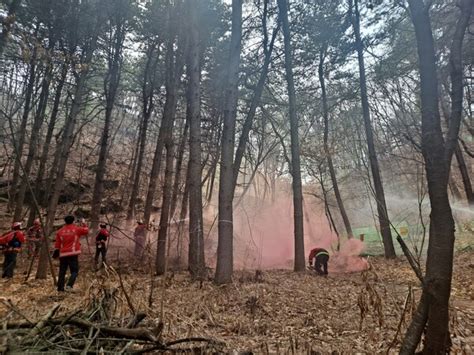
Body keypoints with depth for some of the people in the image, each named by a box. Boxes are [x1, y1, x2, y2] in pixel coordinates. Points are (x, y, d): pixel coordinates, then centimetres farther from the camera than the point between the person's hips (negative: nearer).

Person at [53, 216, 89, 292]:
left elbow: (57, 244, 9)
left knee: (62, 271, 12)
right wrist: (83, 223, 27)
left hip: (63, 254, 4)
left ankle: (60, 288, 16)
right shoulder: (77, 229, -2)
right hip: (73, 254, -4)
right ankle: (69, 285, -16)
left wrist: (56, 253, 18)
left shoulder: (60, 231, 8)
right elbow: (86, 230, 14)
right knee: (74, 271, 1)